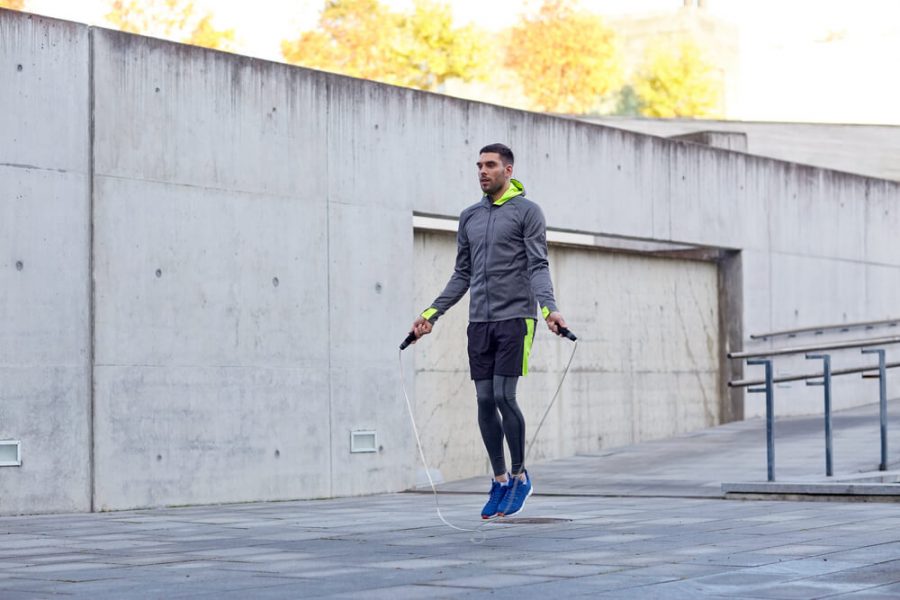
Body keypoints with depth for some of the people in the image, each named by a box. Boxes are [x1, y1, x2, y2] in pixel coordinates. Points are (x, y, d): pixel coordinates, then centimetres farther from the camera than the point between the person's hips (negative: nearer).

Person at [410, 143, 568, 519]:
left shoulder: (527, 212, 0)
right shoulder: (470, 217, 16)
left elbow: (538, 267, -7)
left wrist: (548, 308, -23)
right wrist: (432, 313, 13)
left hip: (515, 318, -5)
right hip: (479, 321, 5)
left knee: (504, 397, -9)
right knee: (485, 402, 3)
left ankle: (519, 476, 8)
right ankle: (500, 480, 15)